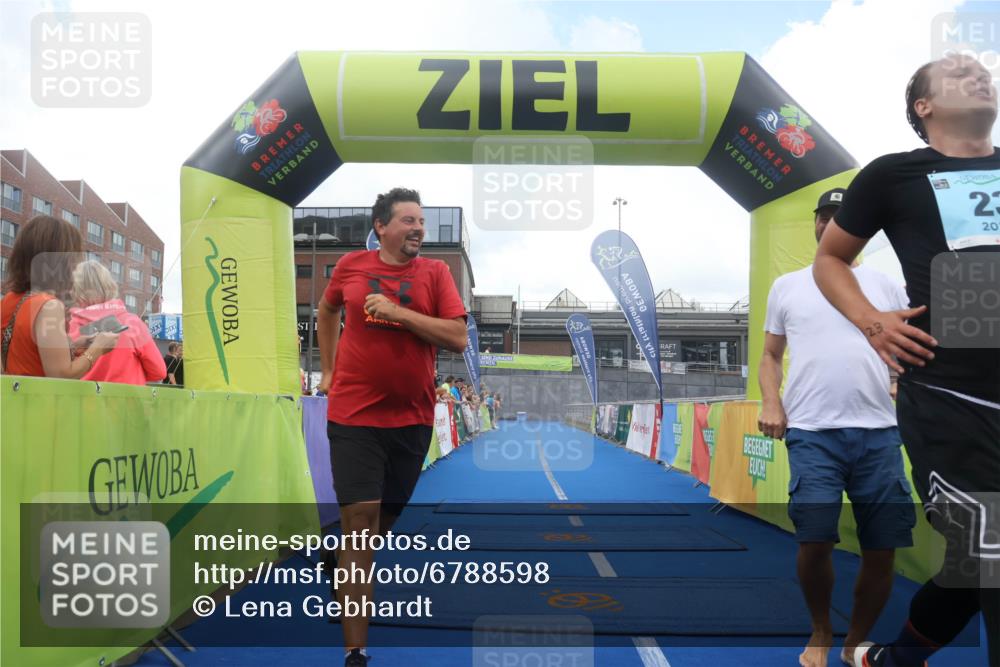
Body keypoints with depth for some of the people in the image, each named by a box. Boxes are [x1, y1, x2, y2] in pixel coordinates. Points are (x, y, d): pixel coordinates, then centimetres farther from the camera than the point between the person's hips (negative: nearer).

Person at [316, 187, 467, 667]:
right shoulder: (351, 266, 3)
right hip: (353, 414, -1)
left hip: (411, 418, 2)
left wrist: (398, 311, -16)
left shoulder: (435, 272, 0)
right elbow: (327, 312, 22)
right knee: (360, 520, -8)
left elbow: (458, 338, -9)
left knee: (388, 520, 14)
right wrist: (328, 369, 18)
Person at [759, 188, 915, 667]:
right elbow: (771, 355, 15)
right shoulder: (787, 286, 13)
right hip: (811, 432, -1)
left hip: (879, 432, 2)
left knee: (882, 550, 3)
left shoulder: (885, 285, 14)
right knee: (815, 539, -10)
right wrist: (771, 402, -2)